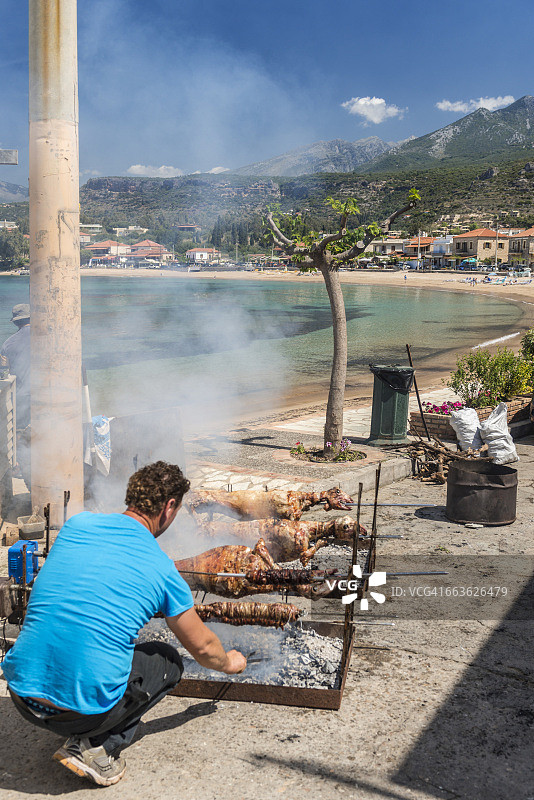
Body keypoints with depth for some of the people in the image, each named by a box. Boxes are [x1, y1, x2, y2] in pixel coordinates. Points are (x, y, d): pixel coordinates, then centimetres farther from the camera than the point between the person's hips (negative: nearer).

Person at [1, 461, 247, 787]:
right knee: (170, 661, 22)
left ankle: (82, 737, 19)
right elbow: (203, 648, 10)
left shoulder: (77, 524, 5)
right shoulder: (163, 570, -4)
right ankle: (96, 749, 4)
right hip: (87, 706, -5)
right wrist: (230, 663, 34)